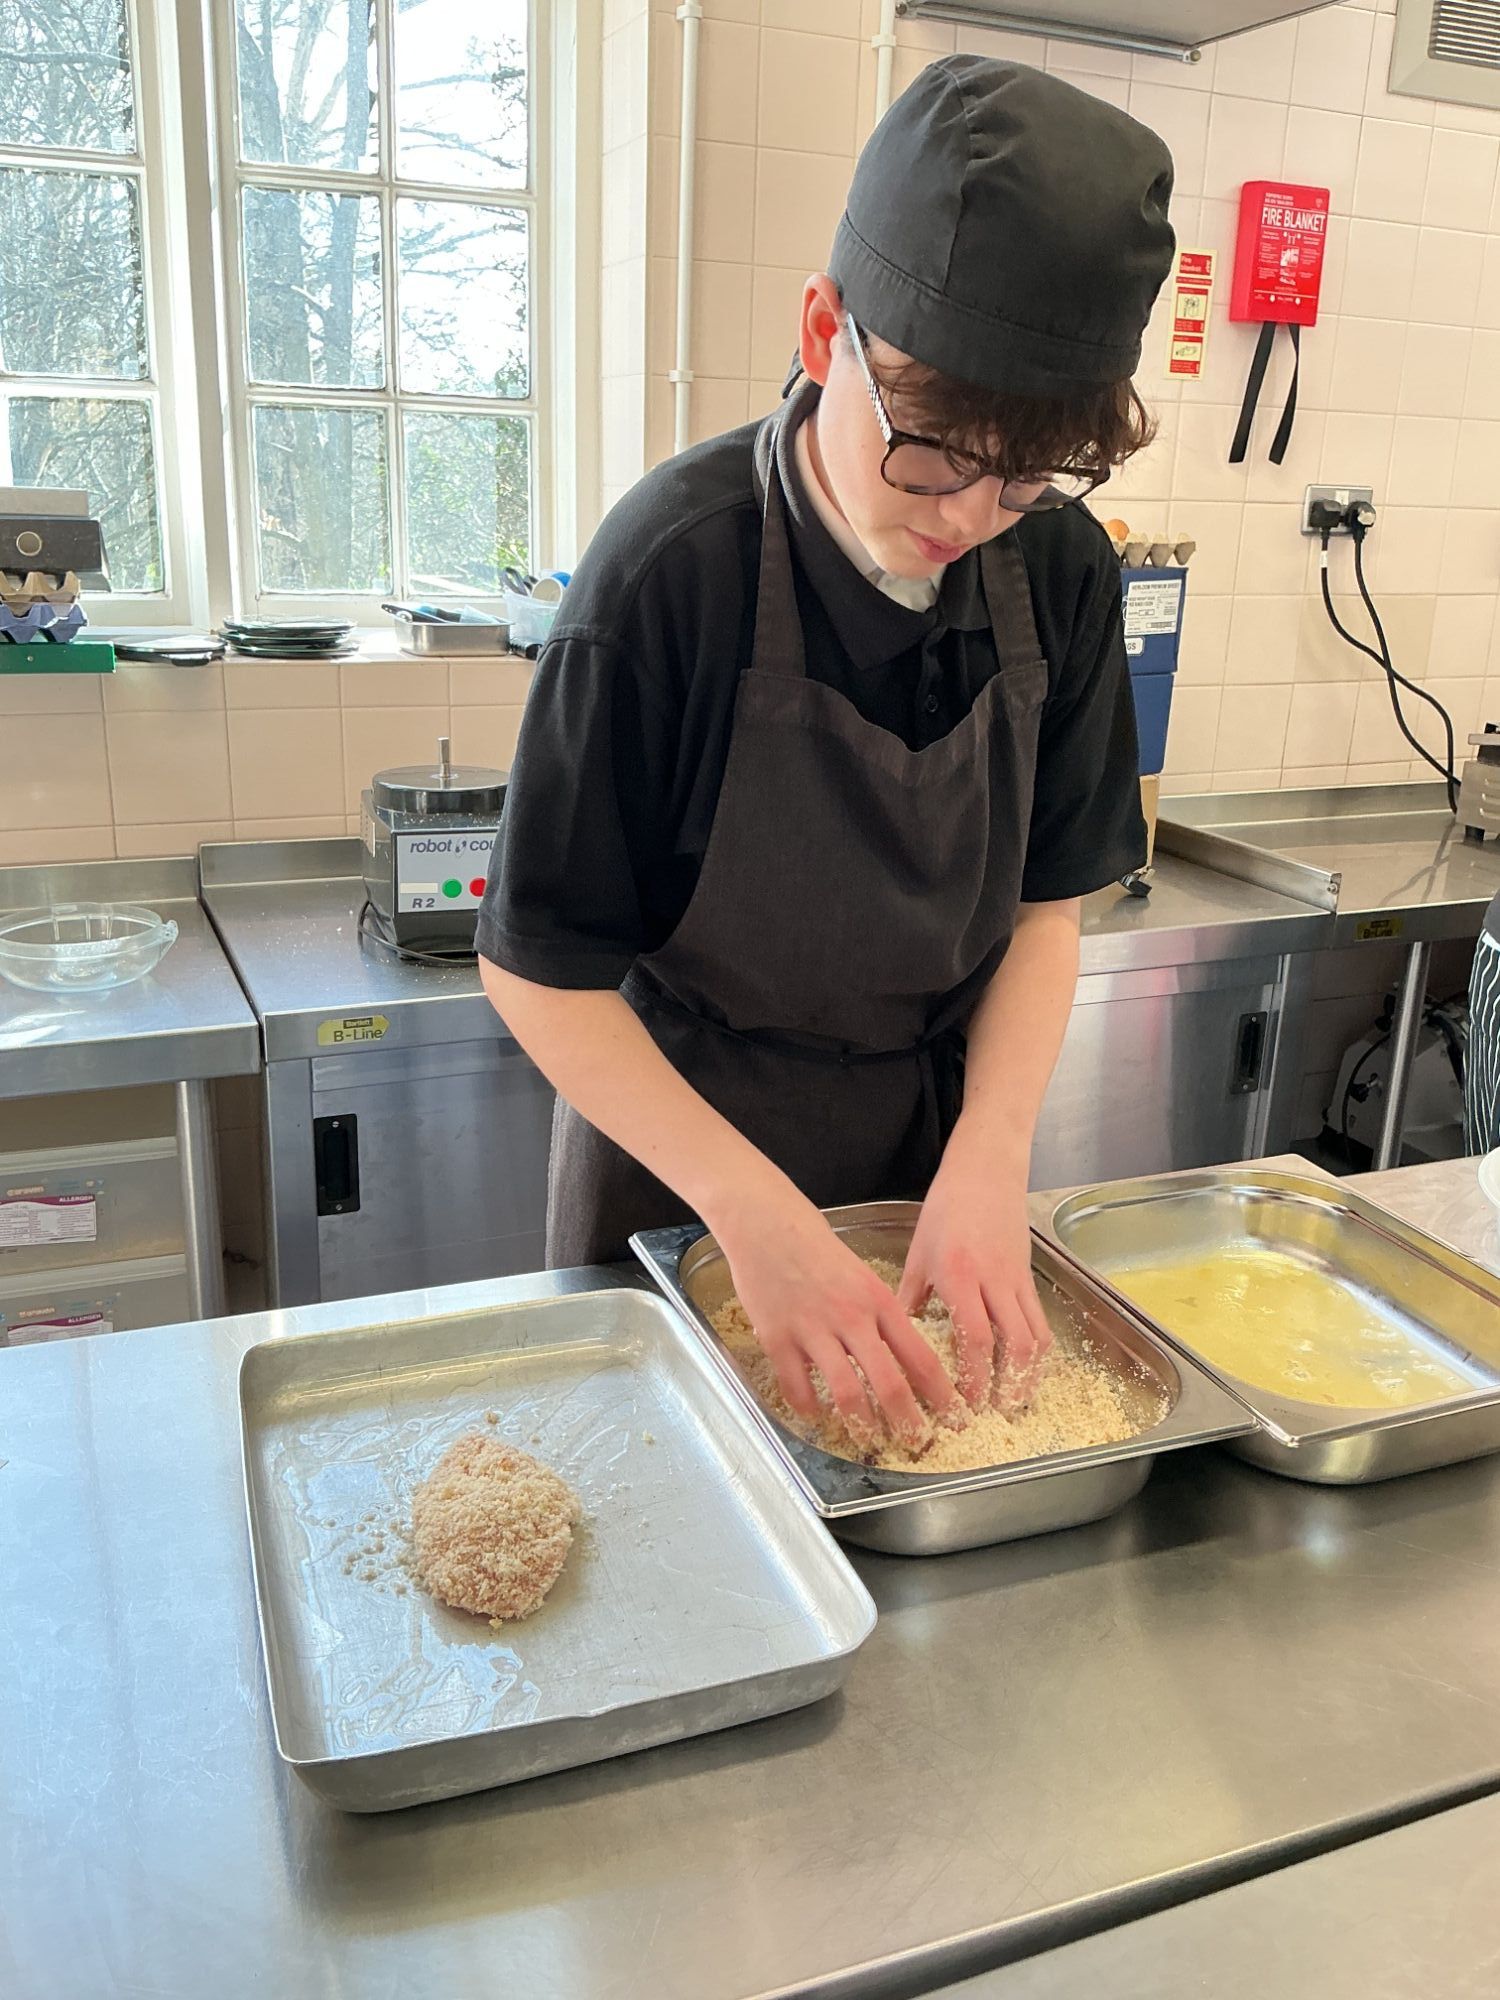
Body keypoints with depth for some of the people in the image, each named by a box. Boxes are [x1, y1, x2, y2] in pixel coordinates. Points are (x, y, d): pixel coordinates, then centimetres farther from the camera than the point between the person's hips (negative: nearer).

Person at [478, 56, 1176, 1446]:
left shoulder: (1059, 570, -12)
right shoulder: (677, 565, -26)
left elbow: (1046, 904, -3)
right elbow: (541, 968, -21)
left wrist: (988, 1158, -18)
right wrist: (758, 1214, -29)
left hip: (936, 1137, 4)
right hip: (680, 1143, -3)